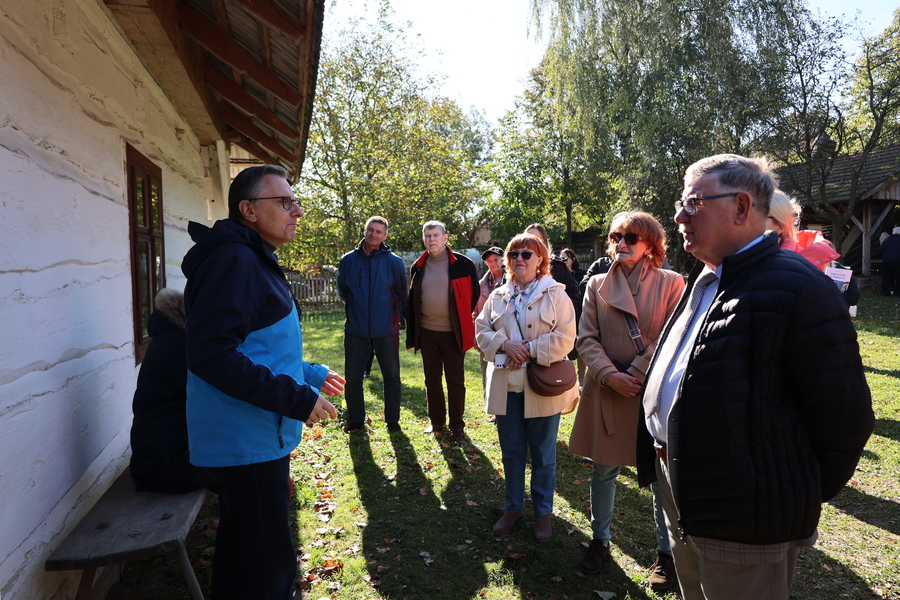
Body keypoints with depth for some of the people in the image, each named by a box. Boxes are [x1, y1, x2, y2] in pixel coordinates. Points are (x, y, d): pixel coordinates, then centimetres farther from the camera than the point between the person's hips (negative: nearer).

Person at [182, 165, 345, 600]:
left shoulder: (254, 261, 15)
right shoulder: (234, 261, -17)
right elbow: (209, 353, -27)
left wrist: (310, 375, 18)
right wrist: (296, 398, -25)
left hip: (252, 439, 10)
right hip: (247, 445, -10)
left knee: (239, 554, 24)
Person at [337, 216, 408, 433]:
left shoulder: (394, 261, -2)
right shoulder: (348, 260, 2)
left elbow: (401, 294, 6)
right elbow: (342, 290, 16)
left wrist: (395, 316, 2)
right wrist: (355, 309, 11)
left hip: (386, 330, -1)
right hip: (356, 330, 1)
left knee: (392, 376, 8)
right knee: (352, 377, 9)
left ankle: (392, 420, 24)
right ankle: (355, 419, 27)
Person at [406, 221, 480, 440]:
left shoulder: (463, 264, -6)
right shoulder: (418, 267, 5)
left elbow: (474, 294, 3)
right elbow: (412, 299, 14)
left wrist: (463, 319, 5)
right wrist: (412, 329, 9)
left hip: (453, 332, -4)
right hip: (426, 332, 4)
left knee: (455, 380, 5)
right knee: (432, 379, 13)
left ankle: (457, 424, 18)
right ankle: (436, 421, 28)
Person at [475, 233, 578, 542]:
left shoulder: (556, 294, -4)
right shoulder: (498, 296, 9)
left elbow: (564, 338, -12)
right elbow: (481, 330, 5)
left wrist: (529, 349, -18)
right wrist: (504, 344, -14)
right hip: (505, 385, 4)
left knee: (543, 453, 11)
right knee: (511, 451, 15)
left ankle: (543, 512, 29)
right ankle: (513, 507, 33)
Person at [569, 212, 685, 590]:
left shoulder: (671, 283, -2)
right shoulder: (597, 285, 5)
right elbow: (586, 338, 1)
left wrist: (636, 375, -13)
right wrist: (609, 375, -13)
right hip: (606, 389, 2)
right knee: (603, 469, 13)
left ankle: (666, 552, 27)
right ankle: (600, 541, 32)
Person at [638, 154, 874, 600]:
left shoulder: (795, 287, -18)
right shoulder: (702, 282, 10)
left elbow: (844, 413, -16)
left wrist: (802, 497, -4)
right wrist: (664, 459, 13)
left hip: (742, 521, -8)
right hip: (680, 496, 8)